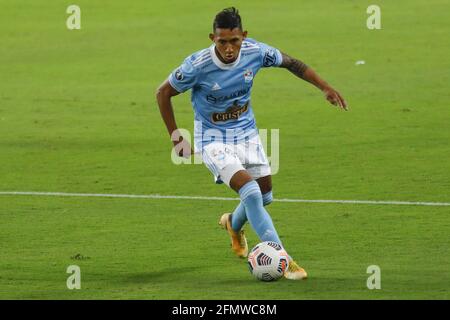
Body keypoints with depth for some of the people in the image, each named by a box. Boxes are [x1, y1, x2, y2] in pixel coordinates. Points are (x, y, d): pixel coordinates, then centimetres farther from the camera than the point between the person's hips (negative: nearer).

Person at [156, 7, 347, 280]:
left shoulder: (255, 52, -17)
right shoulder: (198, 65, -26)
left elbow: (291, 63, 3)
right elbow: (163, 93, -11)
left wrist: (325, 87, -2)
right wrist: (176, 137, -10)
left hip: (246, 133, 5)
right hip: (213, 139, -5)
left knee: (264, 196, 15)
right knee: (251, 191, -24)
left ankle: (234, 225, 50)